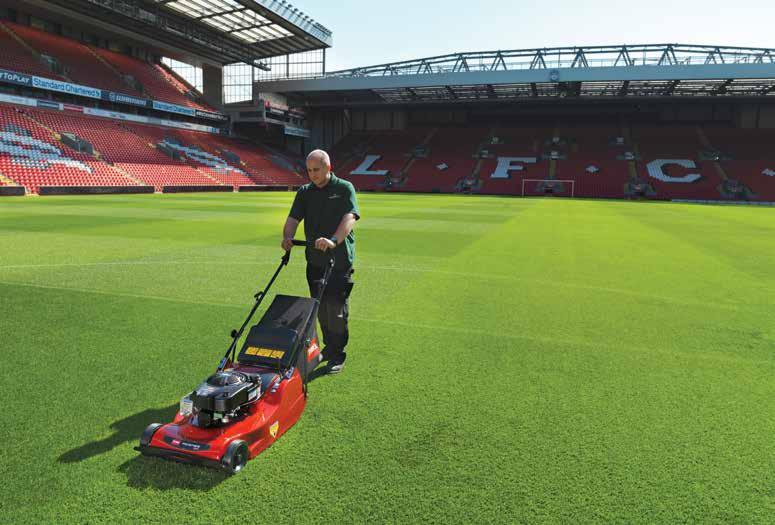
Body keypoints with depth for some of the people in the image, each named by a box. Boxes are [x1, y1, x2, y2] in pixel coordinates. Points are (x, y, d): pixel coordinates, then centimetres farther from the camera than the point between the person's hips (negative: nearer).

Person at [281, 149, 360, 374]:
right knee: (320, 307, 13)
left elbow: (350, 217, -18)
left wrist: (334, 241, -34)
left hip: (340, 260, -5)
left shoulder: (344, 189, -3)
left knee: (336, 307, -3)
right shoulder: (304, 192, 11)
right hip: (315, 259, 5)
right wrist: (287, 237, -19)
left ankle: (337, 355, 8)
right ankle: (329, 347, 29)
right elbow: (293, 218, 3)